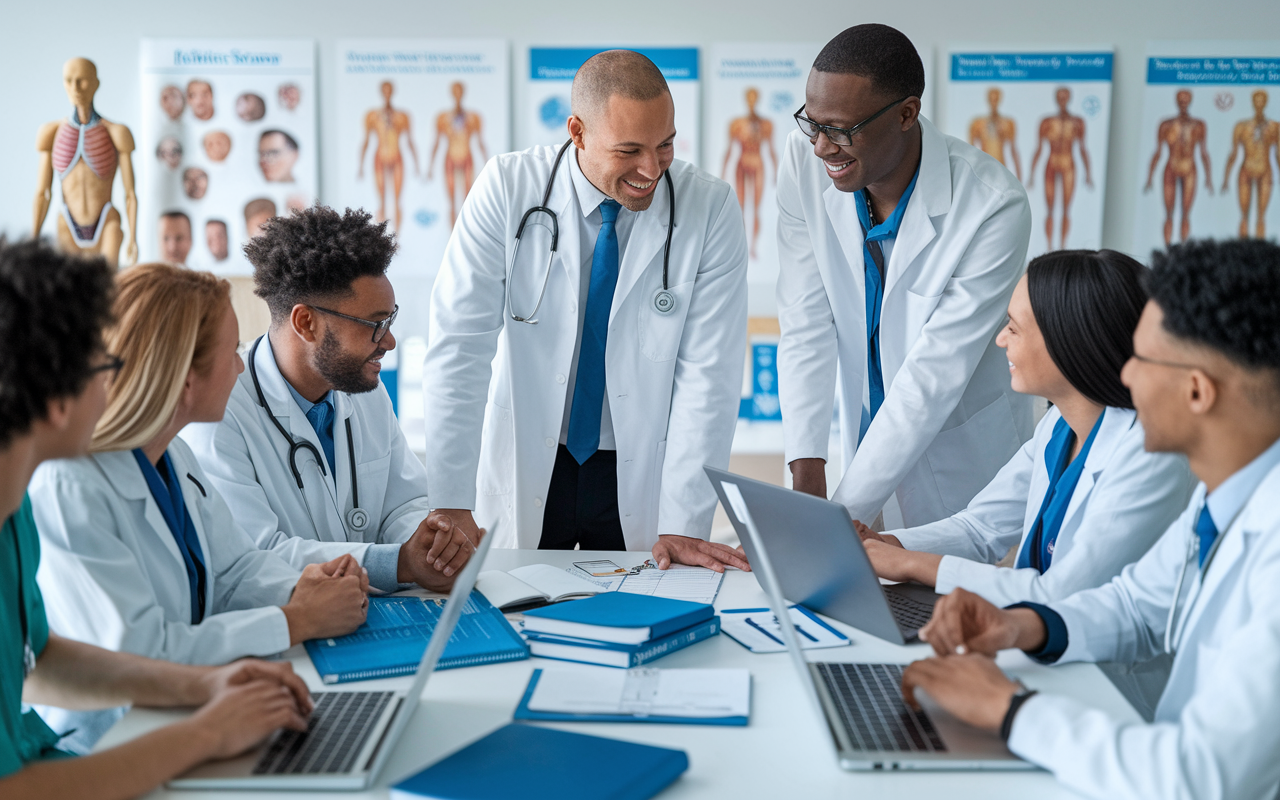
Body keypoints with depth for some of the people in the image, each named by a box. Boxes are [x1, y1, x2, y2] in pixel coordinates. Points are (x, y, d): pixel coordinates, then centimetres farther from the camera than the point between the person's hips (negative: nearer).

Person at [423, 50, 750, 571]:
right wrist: (452, 508, -18)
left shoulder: (710, 209, -11)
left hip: (643, 479, 0)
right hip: (526, 468, 0)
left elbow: (707, 376, -12)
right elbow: (458, 347, -13)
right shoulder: (507, 188, -12)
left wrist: (682, 526, -16)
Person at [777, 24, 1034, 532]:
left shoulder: (994, 208, -28)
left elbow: (935, 372, -27)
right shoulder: (804, 162, -15)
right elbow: (806, 324, -14)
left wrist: (842, 515, -29)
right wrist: (806, 477, -22)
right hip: (867, 433, 4)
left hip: (961, 456, -3)